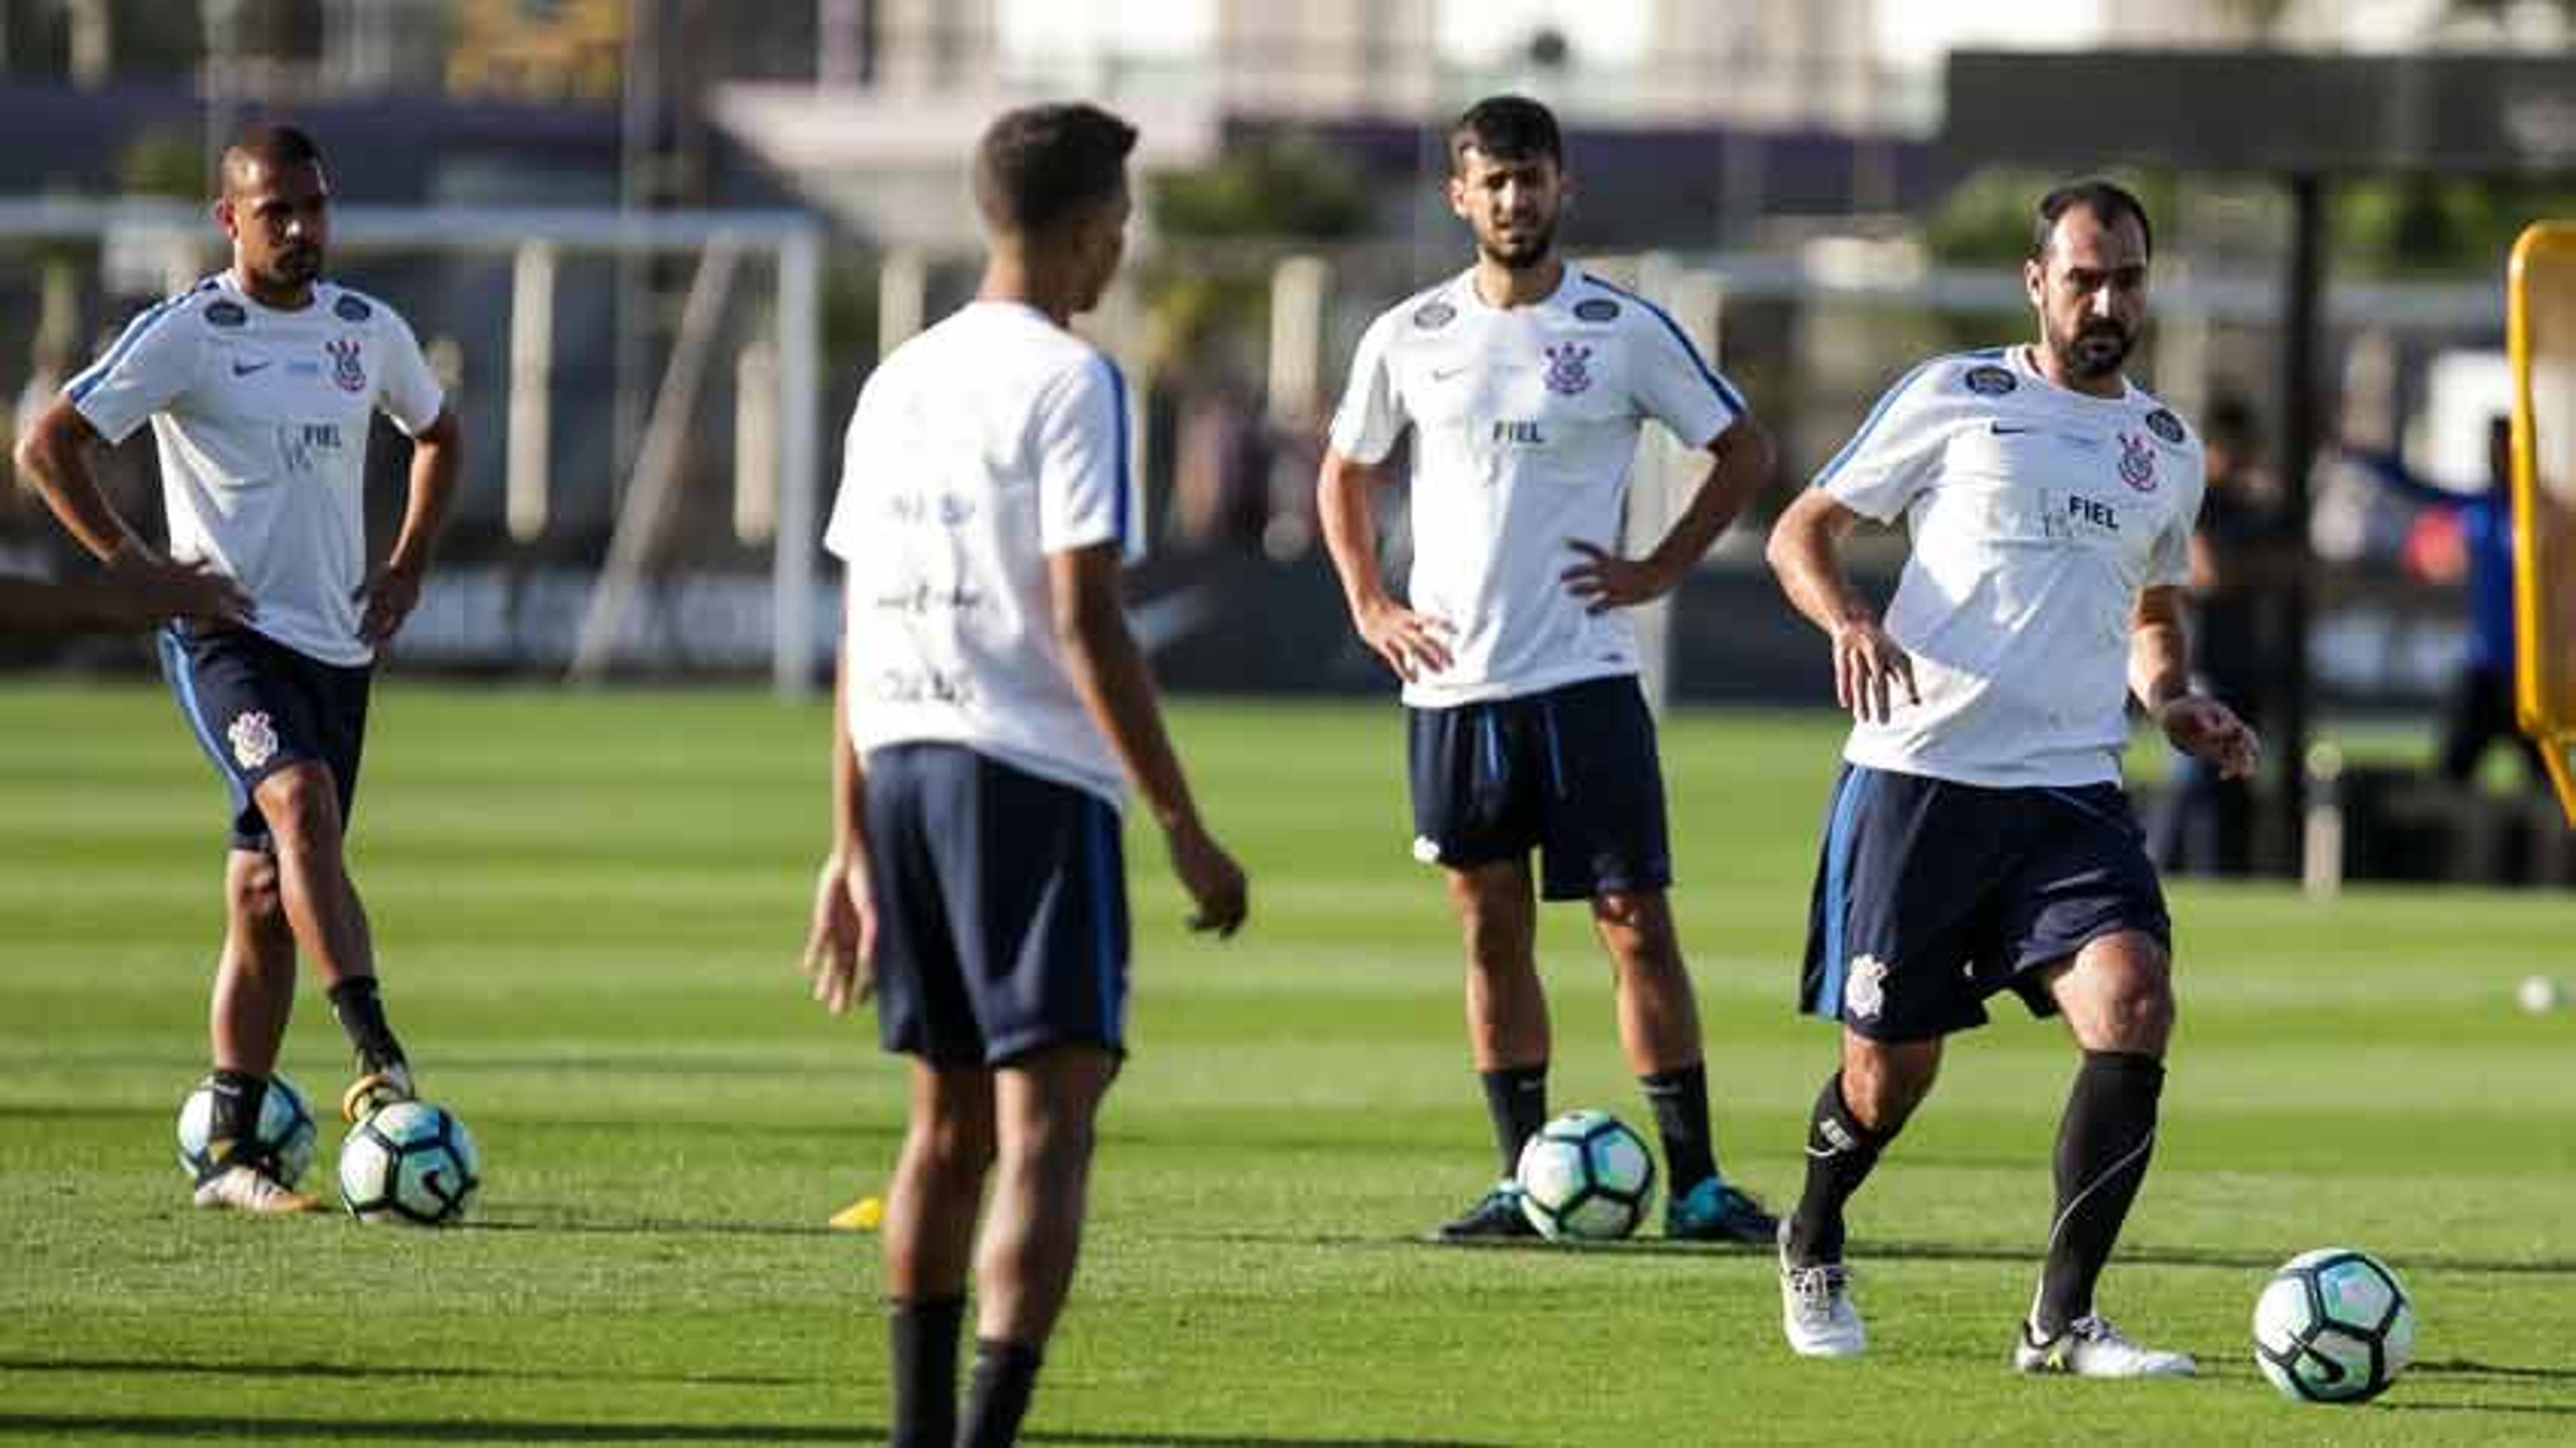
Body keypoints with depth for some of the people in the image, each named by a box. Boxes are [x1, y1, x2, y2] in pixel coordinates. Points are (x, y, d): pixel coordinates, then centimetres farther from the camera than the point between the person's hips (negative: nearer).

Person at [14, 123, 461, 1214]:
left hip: (338, 641, 5)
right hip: (226, 634, -5)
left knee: (265, 898, 6)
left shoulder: (369, 333, 10)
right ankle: (379, 1059, -39)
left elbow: (437, 435, 29)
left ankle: (231, 1153, 11)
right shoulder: (188, 334, -7)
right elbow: (48, 445, -8)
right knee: (303, 805, -30)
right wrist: (132, 564, -13)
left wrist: (408, 566, 15)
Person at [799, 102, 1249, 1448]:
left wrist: (852, 847, 20)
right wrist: (1184, 829, -12)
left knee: (951, 1124, 18)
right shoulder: (1069, 381, -9)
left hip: (900, 774, 8)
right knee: (1045, 1128, -9)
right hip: (1033, 780, -8)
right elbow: (1086, 626, -15)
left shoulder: (898, 382, 14)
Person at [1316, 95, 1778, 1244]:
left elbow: (1744, 451, 7)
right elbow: (1344, 475, 20)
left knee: (1636, 923, -7)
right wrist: (1369, 606, 7)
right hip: (1452, 680, 3)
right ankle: (1524, 1179, 13)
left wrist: (1660, 570, -1)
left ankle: (1694, 1182, -5)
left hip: (1585, 673, -3)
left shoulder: (1626, 331, -2)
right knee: (1493, 929, 6)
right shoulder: (1410, 338, 5)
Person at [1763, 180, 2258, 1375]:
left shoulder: (2167, 450, 16)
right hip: (1918, 772, -3)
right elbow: (1802, 532, 5)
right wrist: (1848, 622, -16)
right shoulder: (1955, 399, 3)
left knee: (2135, 1008, -20)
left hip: (2071, 789, 3)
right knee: (1891, 1070, 2)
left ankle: (2061, 1322, -14)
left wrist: (2174, 705, 11)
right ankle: (1812, 1249, 35)